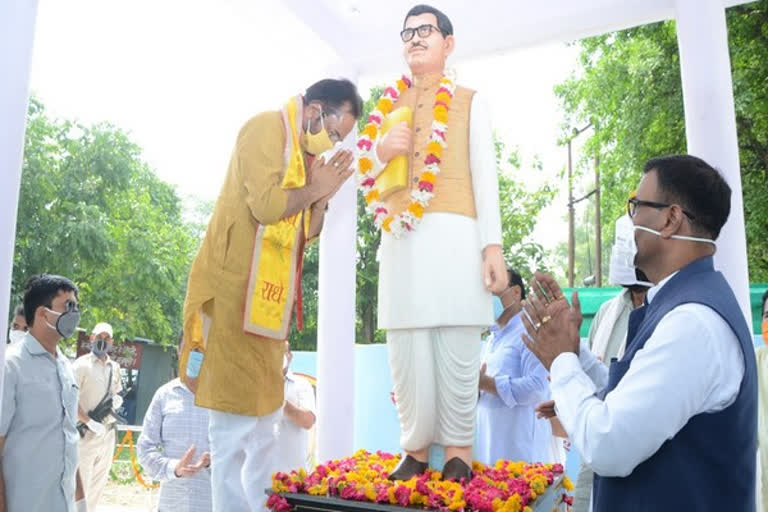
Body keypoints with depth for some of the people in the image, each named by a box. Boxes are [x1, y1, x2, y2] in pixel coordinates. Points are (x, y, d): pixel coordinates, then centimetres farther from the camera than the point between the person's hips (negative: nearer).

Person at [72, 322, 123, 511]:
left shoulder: (115, 367, 10)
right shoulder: (81, 365, -9)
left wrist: (117, 400, -1)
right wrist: (89, 422, -21)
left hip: (108, 432, 7)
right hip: (87, 433, -6)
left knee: (99, 481, 14)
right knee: (81, 482, -3)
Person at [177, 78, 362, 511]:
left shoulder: (304, 150, 19)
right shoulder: (268, 127, -6)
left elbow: (306, 232, 18)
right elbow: (266, 205, -21)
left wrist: (325, 193, 3)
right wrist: (315, 188, -5)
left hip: (268, 297, 10)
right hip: (238, 291, -9)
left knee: (265, 415, 13)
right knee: (238, 416, -7)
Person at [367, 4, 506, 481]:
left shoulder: (470, 101, 16)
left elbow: (485, 175, 6)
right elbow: (367, 176, 23)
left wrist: (493, 245, -6)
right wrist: (381, 152, -1)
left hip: (453, 235, -2)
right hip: (400, 240, 3)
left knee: (457, 352, -4)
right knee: (407, 355, 0)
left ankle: (459, 451, 8)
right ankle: (415, 449, 12)